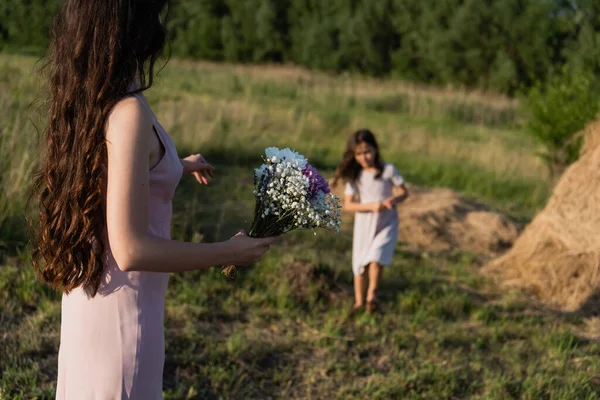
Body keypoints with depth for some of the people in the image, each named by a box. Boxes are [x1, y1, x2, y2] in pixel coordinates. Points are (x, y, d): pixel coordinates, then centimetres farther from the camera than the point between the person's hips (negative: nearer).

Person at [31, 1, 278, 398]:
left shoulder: (87, 99, 0)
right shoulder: (128, 112, -25)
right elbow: (131, 249, -28)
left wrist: (176, 166, 31)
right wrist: (229, 252, -18)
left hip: (88, 296, 8)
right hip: (121, 308, -8)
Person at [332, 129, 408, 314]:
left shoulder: (388, 170, -9)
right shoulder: (354, 175, -5)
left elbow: (404, 192, -1)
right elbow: (348, 204, -7)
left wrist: (394, 199, -24)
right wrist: (371, 206, -21)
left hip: (387, 224, -2)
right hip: (364, 224, 2)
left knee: (376, 257, -22)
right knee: (360, 264, 8)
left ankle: (372, 293, -3)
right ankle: (359, 301, 24)